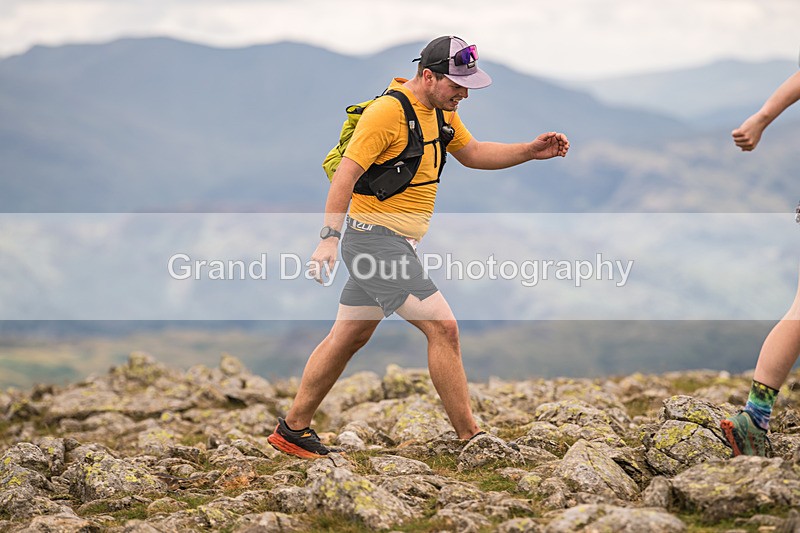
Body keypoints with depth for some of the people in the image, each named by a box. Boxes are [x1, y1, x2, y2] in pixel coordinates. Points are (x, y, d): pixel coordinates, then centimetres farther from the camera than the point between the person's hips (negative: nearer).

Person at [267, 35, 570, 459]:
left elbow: (472, 153, 26)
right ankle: (469, 438, -6)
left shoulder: (441, 112, 12)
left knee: (349, 337, 15)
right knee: (442, 327, -12)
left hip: (396, 244, 10)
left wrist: (530, 151, 13)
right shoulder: (388, 111, -17)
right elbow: (345, 174, -20)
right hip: (375, 237, -10)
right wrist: (329, 238, -28)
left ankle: (293, 428, 24)